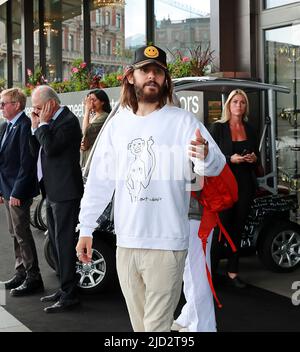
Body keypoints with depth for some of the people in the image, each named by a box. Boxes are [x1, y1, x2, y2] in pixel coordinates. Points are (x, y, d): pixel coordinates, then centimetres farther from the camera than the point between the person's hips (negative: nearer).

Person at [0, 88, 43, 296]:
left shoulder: (25, 126, -16)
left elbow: (27, 162, -20)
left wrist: (17, 192, -21)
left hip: (19, 190, -9)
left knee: (22, 232, -4)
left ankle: (33, 278, 5)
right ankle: (21, 272, 27)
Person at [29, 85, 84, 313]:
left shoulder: (68, 121, -13)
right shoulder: (50, 122, 15)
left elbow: (50, 148, -24)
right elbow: (37, 152, 16)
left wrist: (43, 123, -13)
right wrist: (36, 126, 6)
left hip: (65, 193, -10)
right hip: (52, 192, 10)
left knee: (64, 243, -6)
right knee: (57, 243, 16)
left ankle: (69, 295, 1)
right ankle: (65, 288, 26)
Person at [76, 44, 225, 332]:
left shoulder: (182, 121, -4)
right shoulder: (117, 125, 8)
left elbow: (216, 165, -13)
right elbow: (99, 181, 10)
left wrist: (205, 156, -37)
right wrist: (85, 229, 6)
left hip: (167, 245, -4)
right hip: (125, 243, 5)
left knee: (157, 326, -2)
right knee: (139, 324, 17)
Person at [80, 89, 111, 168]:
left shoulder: (104, 117, -10)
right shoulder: (91, 116, 16)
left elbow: (86, 131, -19)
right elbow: (83, 135, 24)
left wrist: (87, 110, -11)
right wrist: (82, 143, 1)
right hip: (85, 156, 8)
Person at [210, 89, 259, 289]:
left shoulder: (250, 129, 12)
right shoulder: (218, 128, -1)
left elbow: (257, 156, 19)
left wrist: (254, 158, -3)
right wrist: (230, 159, -18)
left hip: (245, 184, 5)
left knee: (238, 229, 9)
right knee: (222, 228, -6)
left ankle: (233, 272, 16)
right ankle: (211, 270, 5)